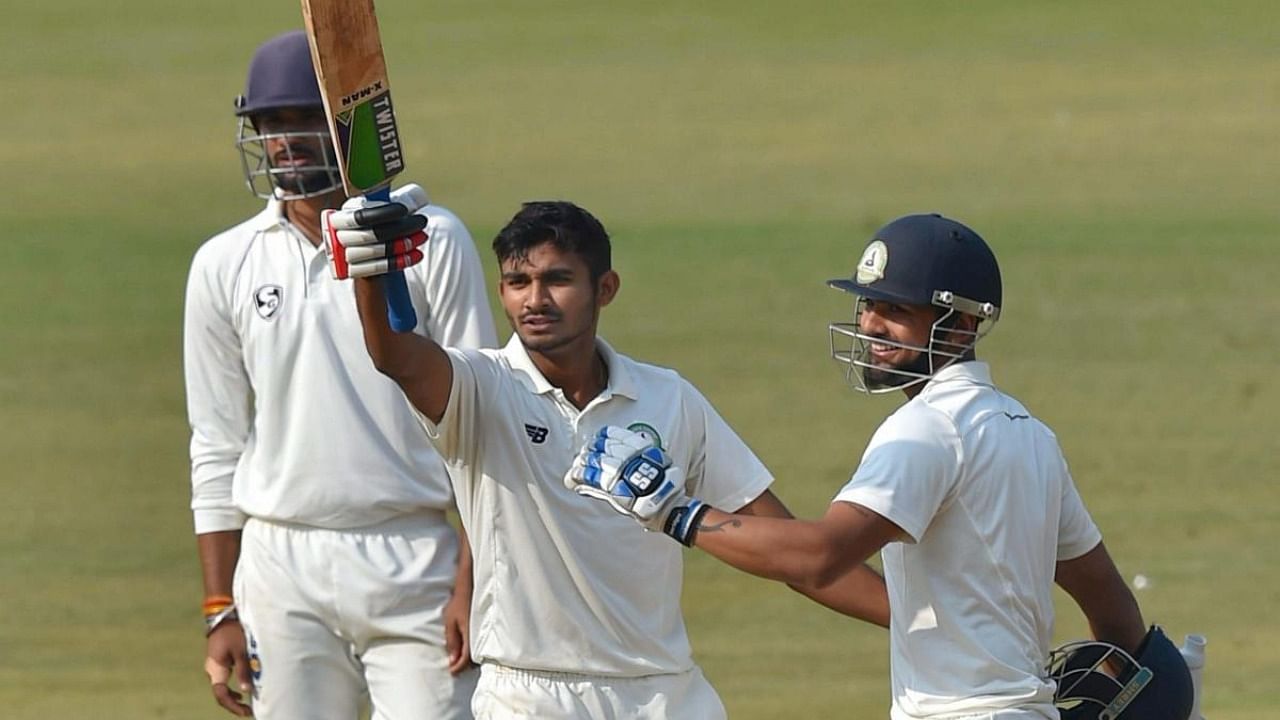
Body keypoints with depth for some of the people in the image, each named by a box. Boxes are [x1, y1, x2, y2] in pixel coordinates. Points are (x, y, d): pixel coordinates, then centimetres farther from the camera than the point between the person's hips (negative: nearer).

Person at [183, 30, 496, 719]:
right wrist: (221, 610, 6)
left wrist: (472, 579, -9)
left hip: (414, 560, -2)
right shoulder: (224, 266, 8)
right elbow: (217, 448, 11)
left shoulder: (432, 242, 1)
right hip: (282, 570, 2)